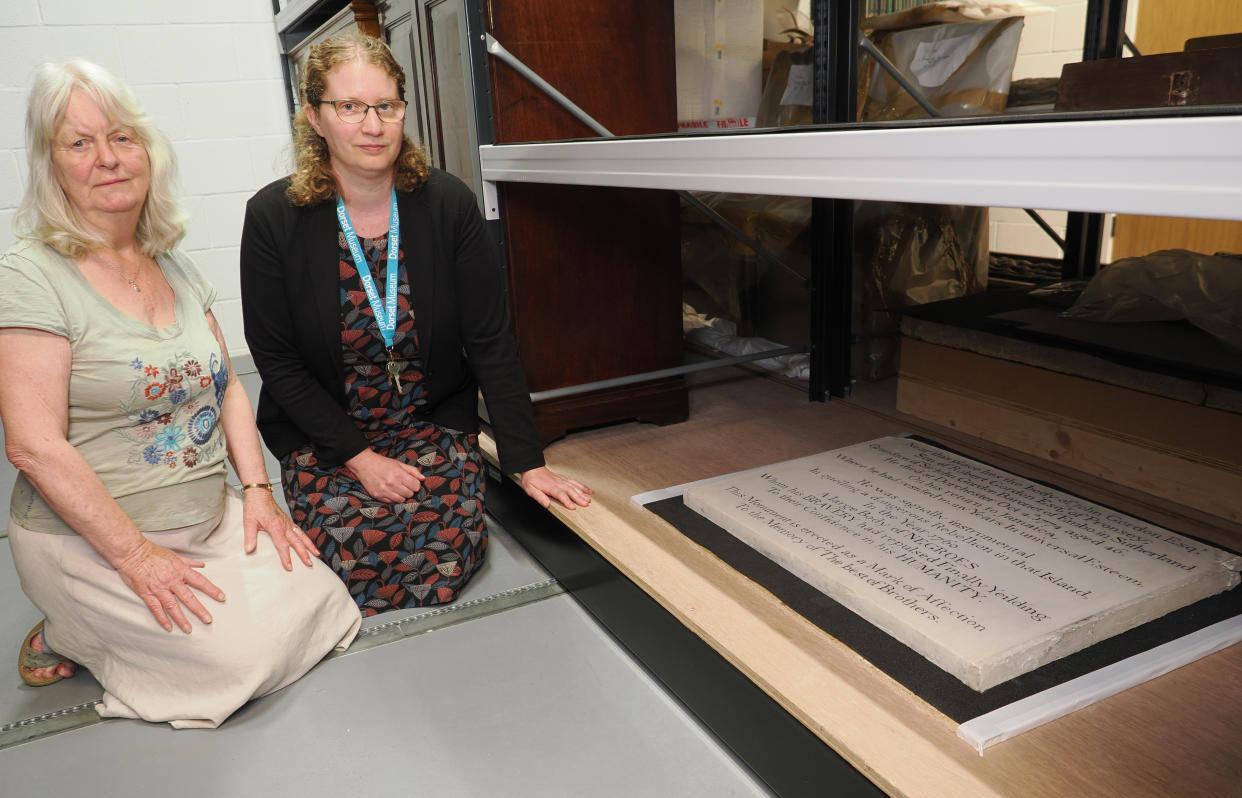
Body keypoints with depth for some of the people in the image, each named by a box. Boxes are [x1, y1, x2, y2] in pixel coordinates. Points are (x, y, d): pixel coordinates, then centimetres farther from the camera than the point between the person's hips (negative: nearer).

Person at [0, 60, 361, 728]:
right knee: (241, 654, -16)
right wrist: (136, 555, -19)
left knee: (320, 602, -3)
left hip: (208, 519, 7)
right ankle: (63, 635, 8)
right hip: (89, 542, -7)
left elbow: (227, 387, 11)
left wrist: (257, 490, -1)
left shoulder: (176, 268, 8)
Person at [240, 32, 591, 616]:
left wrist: (528, 462, -9)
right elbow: (275, 360, -6)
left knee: (449, 555, -18)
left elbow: (490, 341, -6)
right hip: (324, 434, 0)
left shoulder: (448, 203, -8)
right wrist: (358, 456, -14)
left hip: (434, 423, 1)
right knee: (357, 565, -20)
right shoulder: (274, 217, -10)